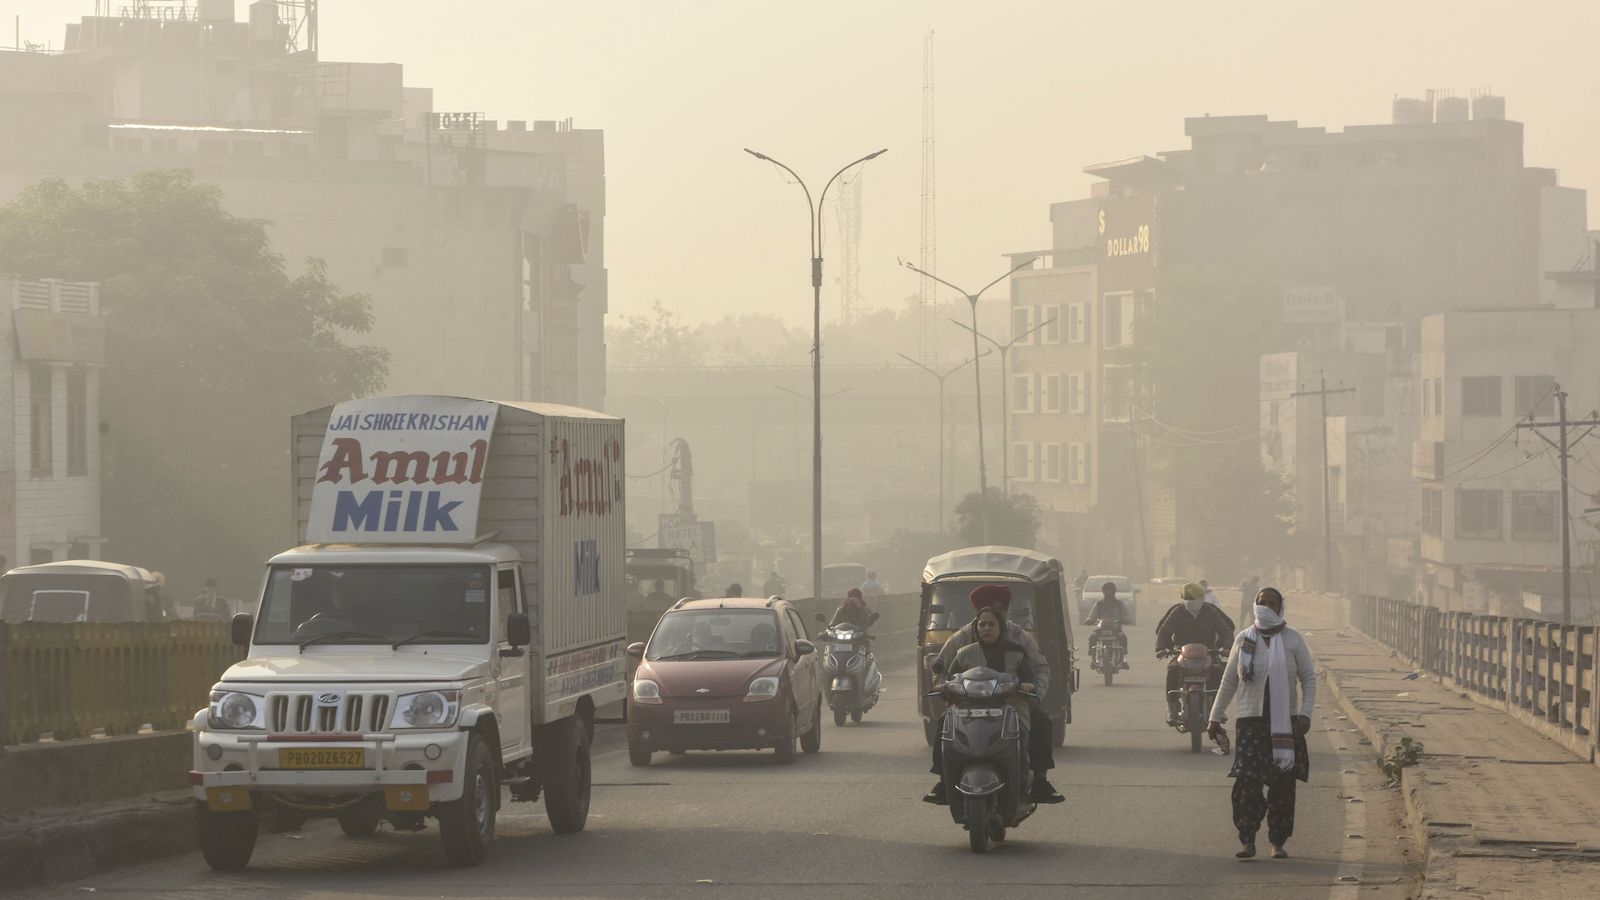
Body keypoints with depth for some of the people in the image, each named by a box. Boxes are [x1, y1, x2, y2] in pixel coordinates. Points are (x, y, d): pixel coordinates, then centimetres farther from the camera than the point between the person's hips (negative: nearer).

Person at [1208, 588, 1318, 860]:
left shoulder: (1293, 640, 4)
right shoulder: (1243, 640, 8)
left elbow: (1309, 678, 5)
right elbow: (1229, 681, 14)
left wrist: (1305, 713, -7)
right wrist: (1216, 717, 13)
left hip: (1285, 722, 0)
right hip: (1251, 721, 0)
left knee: (1283, 785, 2)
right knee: (1247, 781, -12)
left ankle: (1278, 842, 10)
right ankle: (1247, 840, -11)